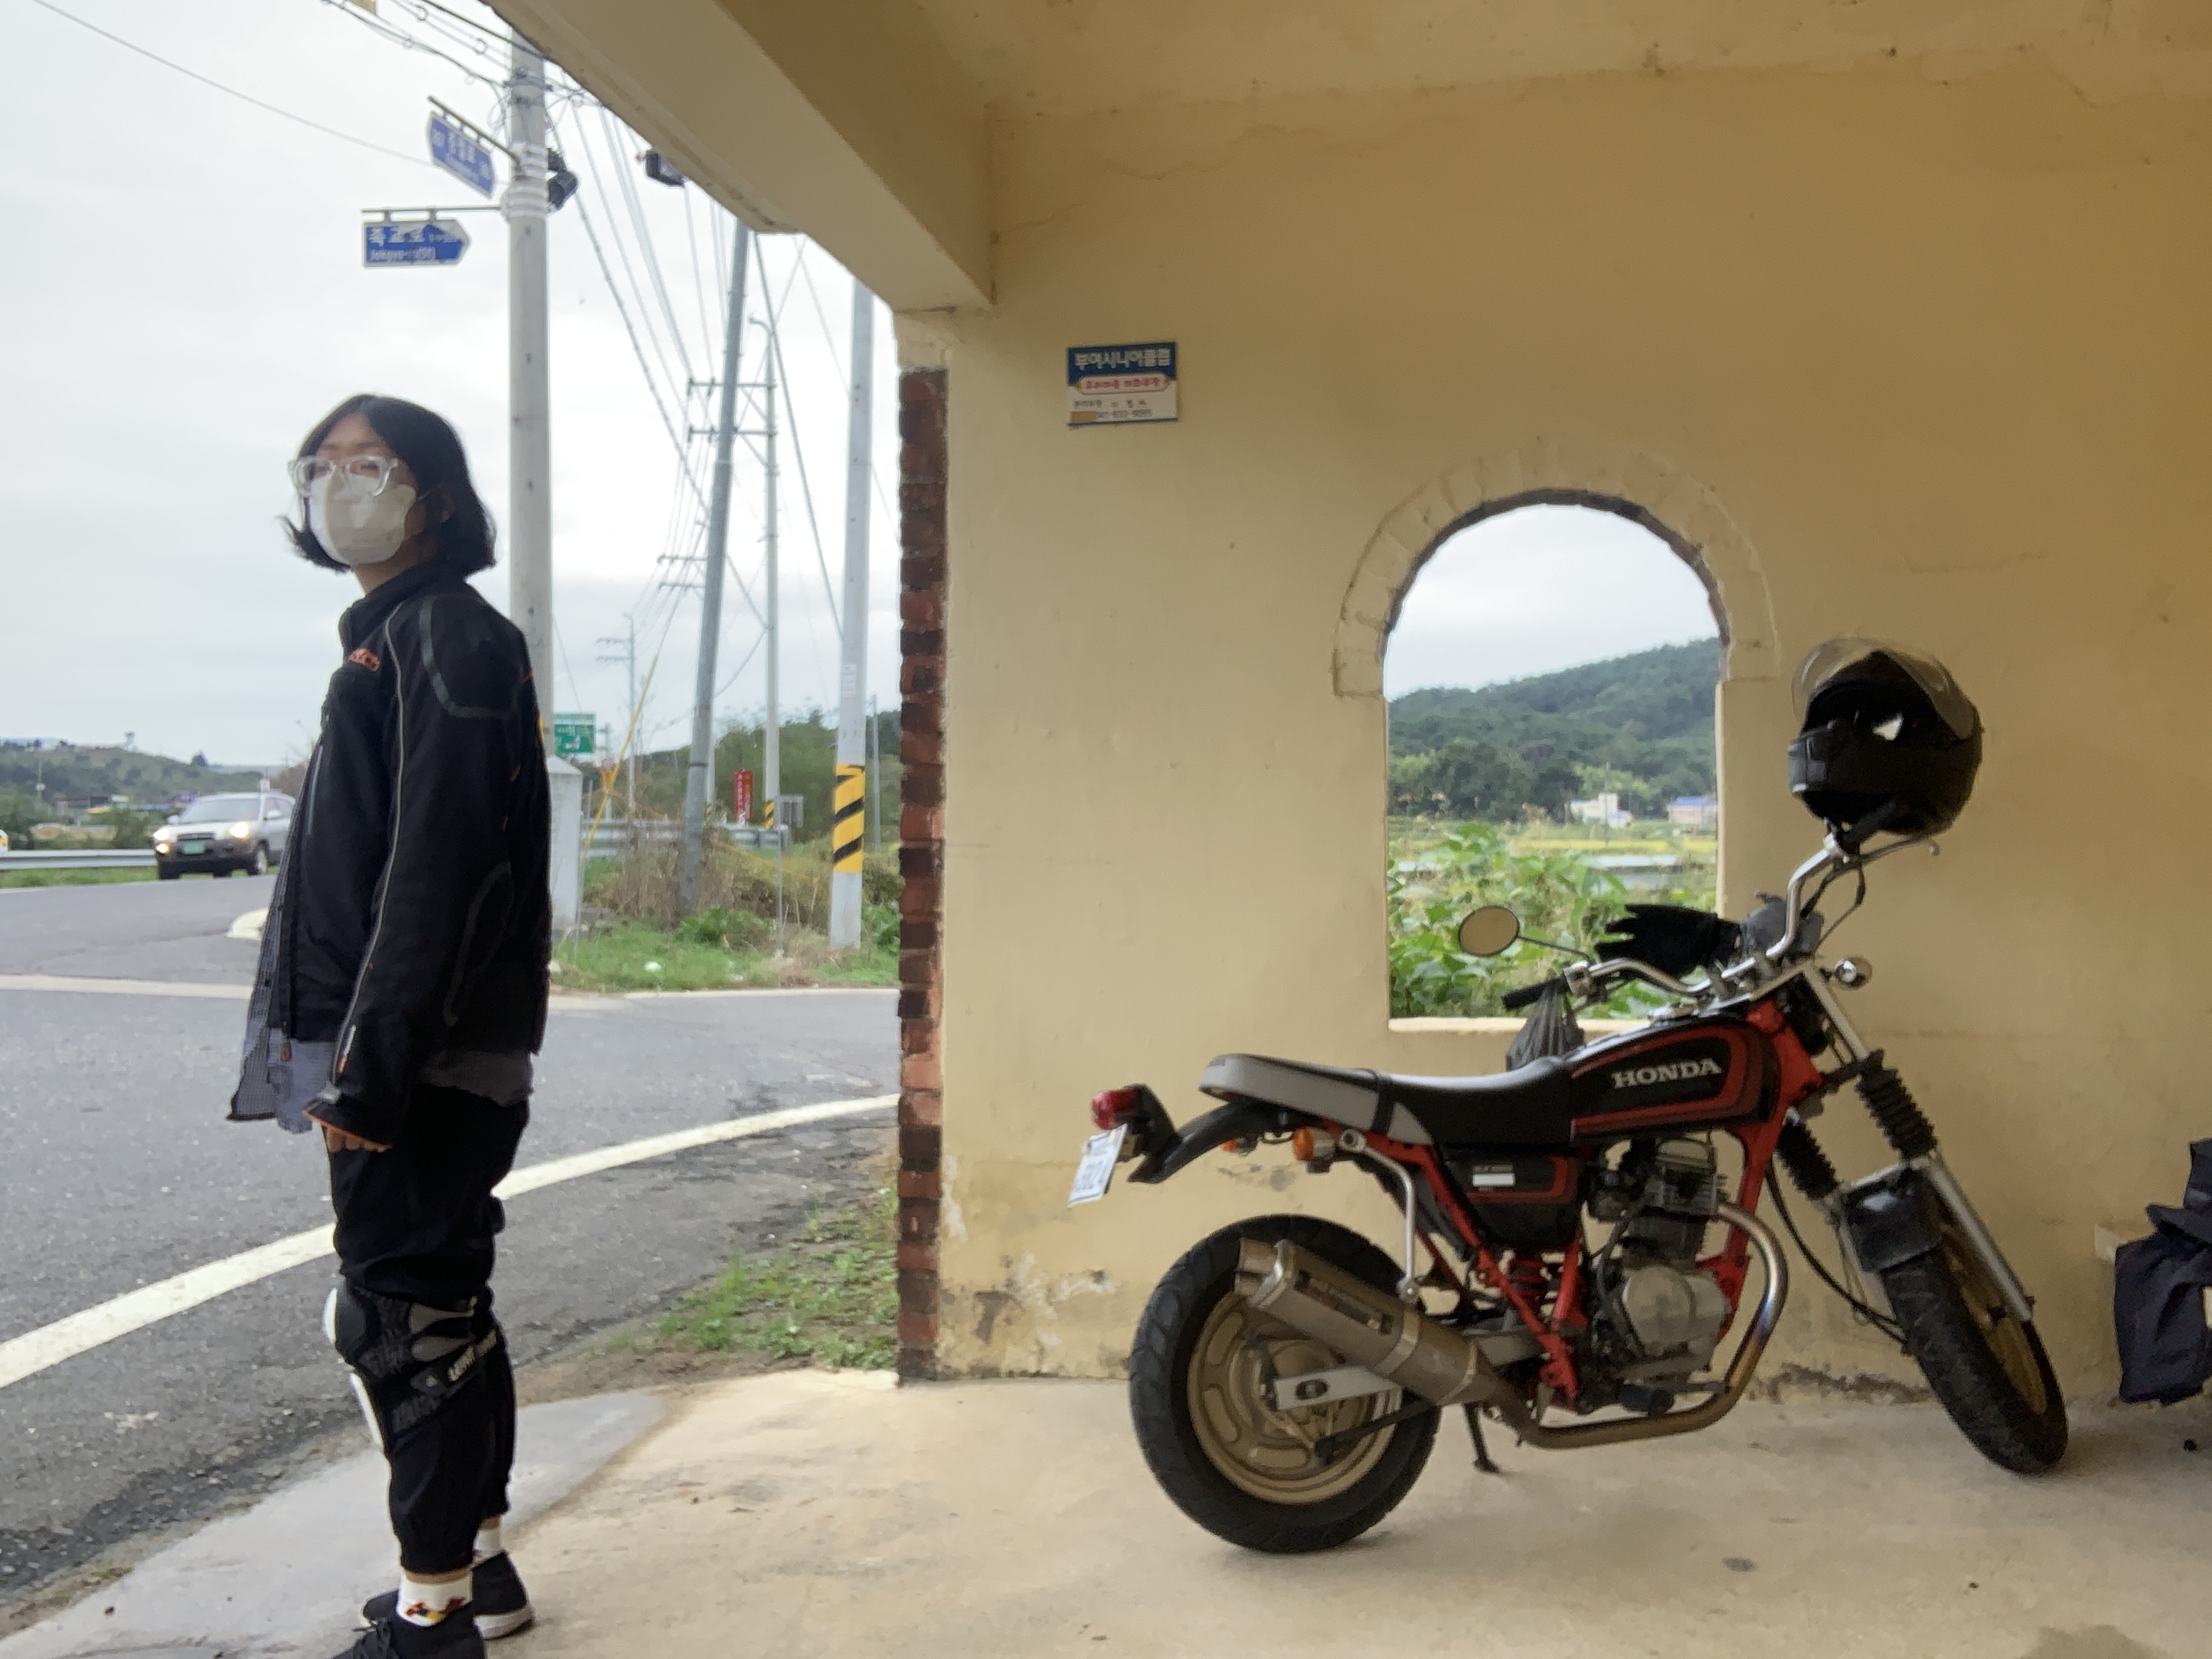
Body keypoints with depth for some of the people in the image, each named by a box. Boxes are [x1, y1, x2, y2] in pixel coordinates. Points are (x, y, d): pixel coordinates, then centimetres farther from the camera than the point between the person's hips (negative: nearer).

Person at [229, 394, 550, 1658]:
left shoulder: (444, 636, -11)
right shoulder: (395, 636, 20)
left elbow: (434, 868, -20)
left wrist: (370, 1066, -23)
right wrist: (353, 1059, 18)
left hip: (426, 1053, -10)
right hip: (426, 1061, 10)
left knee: (404, 1314, -5)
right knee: (442, 1304, 16)